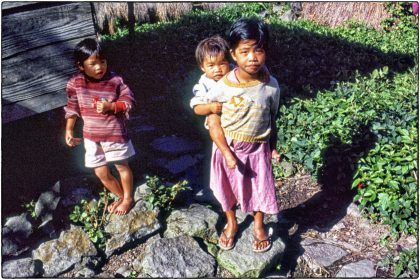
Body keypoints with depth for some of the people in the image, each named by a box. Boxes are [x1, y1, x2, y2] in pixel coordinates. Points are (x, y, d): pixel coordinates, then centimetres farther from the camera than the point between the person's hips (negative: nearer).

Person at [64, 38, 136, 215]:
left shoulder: (114, 81, -15)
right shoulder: (75, 83, -7)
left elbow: (129, 101, -10)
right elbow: (72, 108, 4)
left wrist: (110, 106, -25)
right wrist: (69, 130, 4)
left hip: (115, 134, -3)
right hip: (91, 136, 3)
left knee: (122, 166, 14)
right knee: (101, 173, 11)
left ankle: (128, 198, 36)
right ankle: (121, 196, 36)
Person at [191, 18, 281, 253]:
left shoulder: (271, 86, -14)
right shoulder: (223, 86, -20)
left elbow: (272, 119, 0)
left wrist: (273, 147, 7)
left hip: (257, 149, 1)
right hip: (227, 147, 0)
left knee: (260, 188, 16)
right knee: (227, 188, 18)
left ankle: (259, 225, 45)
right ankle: (231, 223, 46)